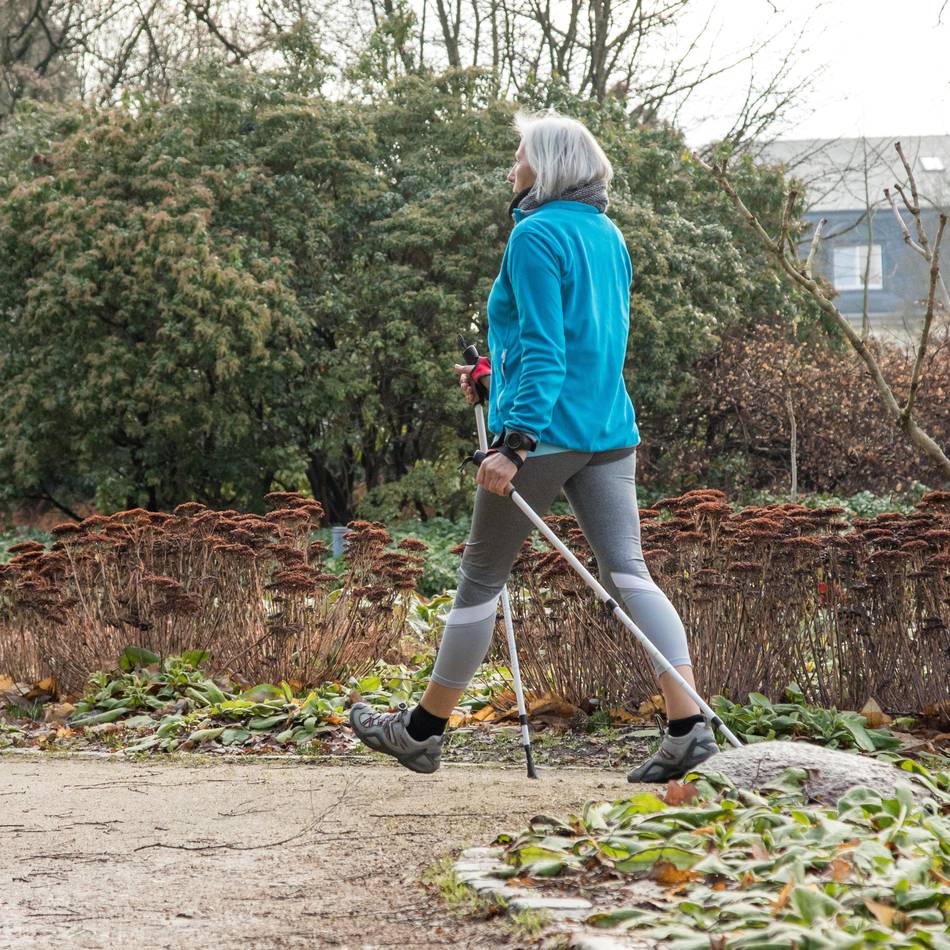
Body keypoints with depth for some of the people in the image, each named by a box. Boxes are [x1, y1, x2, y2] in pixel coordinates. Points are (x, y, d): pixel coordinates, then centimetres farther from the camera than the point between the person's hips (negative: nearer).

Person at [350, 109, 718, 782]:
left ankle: (424, 730, 18)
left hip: (545, 430, -7)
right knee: (629, 574, -1)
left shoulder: (537, 236, -10)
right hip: (611, 433, 7)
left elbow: (544, 349, -19)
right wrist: (501, 380, 28)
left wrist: (515, 441, -24)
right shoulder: (608, 235, 16)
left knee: (482, 576, 5)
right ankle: (689, 726, -15)